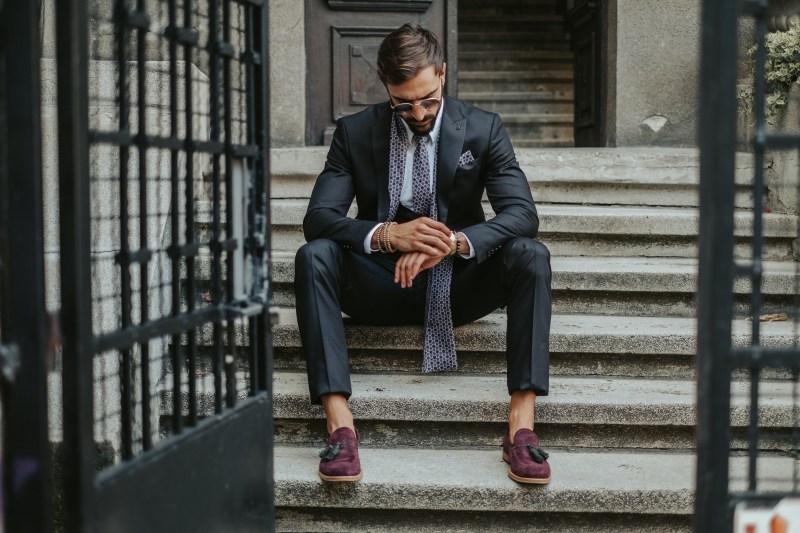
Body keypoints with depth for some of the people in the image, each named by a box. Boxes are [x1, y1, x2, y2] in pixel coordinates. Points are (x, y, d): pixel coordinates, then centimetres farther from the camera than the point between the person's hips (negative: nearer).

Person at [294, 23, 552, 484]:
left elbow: (522, 213, -14)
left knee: (531, 255, -28)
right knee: (315, 255, -29)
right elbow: (318, 217, -12)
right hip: (384, 286, 0)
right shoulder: (355, 132, -2)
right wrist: (387, 235, -33)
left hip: (457, 283, 0)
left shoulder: (484, 130, -2)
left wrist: (455, 242, -33)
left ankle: (522, 425, -34)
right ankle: (340, 425, -36)